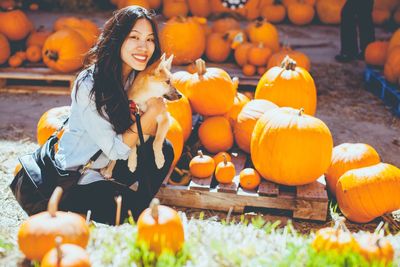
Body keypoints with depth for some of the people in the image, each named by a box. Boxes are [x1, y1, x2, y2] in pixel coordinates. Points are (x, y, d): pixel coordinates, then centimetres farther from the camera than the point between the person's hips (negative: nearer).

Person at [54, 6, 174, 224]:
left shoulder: (139, 77, -3)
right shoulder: (89, 85, -25)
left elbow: (148, 132, -5)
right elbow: (115, 150, -23)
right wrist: (152, 111, -25)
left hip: (111, 167, 7)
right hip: (76, 178, -7)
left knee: (163, 150, -13)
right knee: (128, 204, -28)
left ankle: (139, 215, 1)